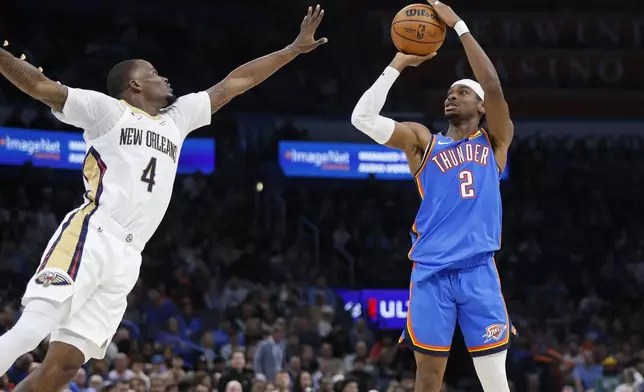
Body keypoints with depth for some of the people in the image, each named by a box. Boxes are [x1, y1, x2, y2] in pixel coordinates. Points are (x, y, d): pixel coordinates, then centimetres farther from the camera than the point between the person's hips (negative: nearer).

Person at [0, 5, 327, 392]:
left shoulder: (178, 117, 26)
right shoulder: (108, 110, 7)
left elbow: (235, 82, 29)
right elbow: (41, 86, -3)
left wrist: (295, 49, 29)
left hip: (126, 259, 6)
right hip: (90, 238, -6)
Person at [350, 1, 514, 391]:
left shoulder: (494, 140, 11)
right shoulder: (424, 142, 13)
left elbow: (494, 87, -6)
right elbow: (362, 117, 1)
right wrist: (398, 65, 2)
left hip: (478, 271, -1)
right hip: (431, 273, 1)